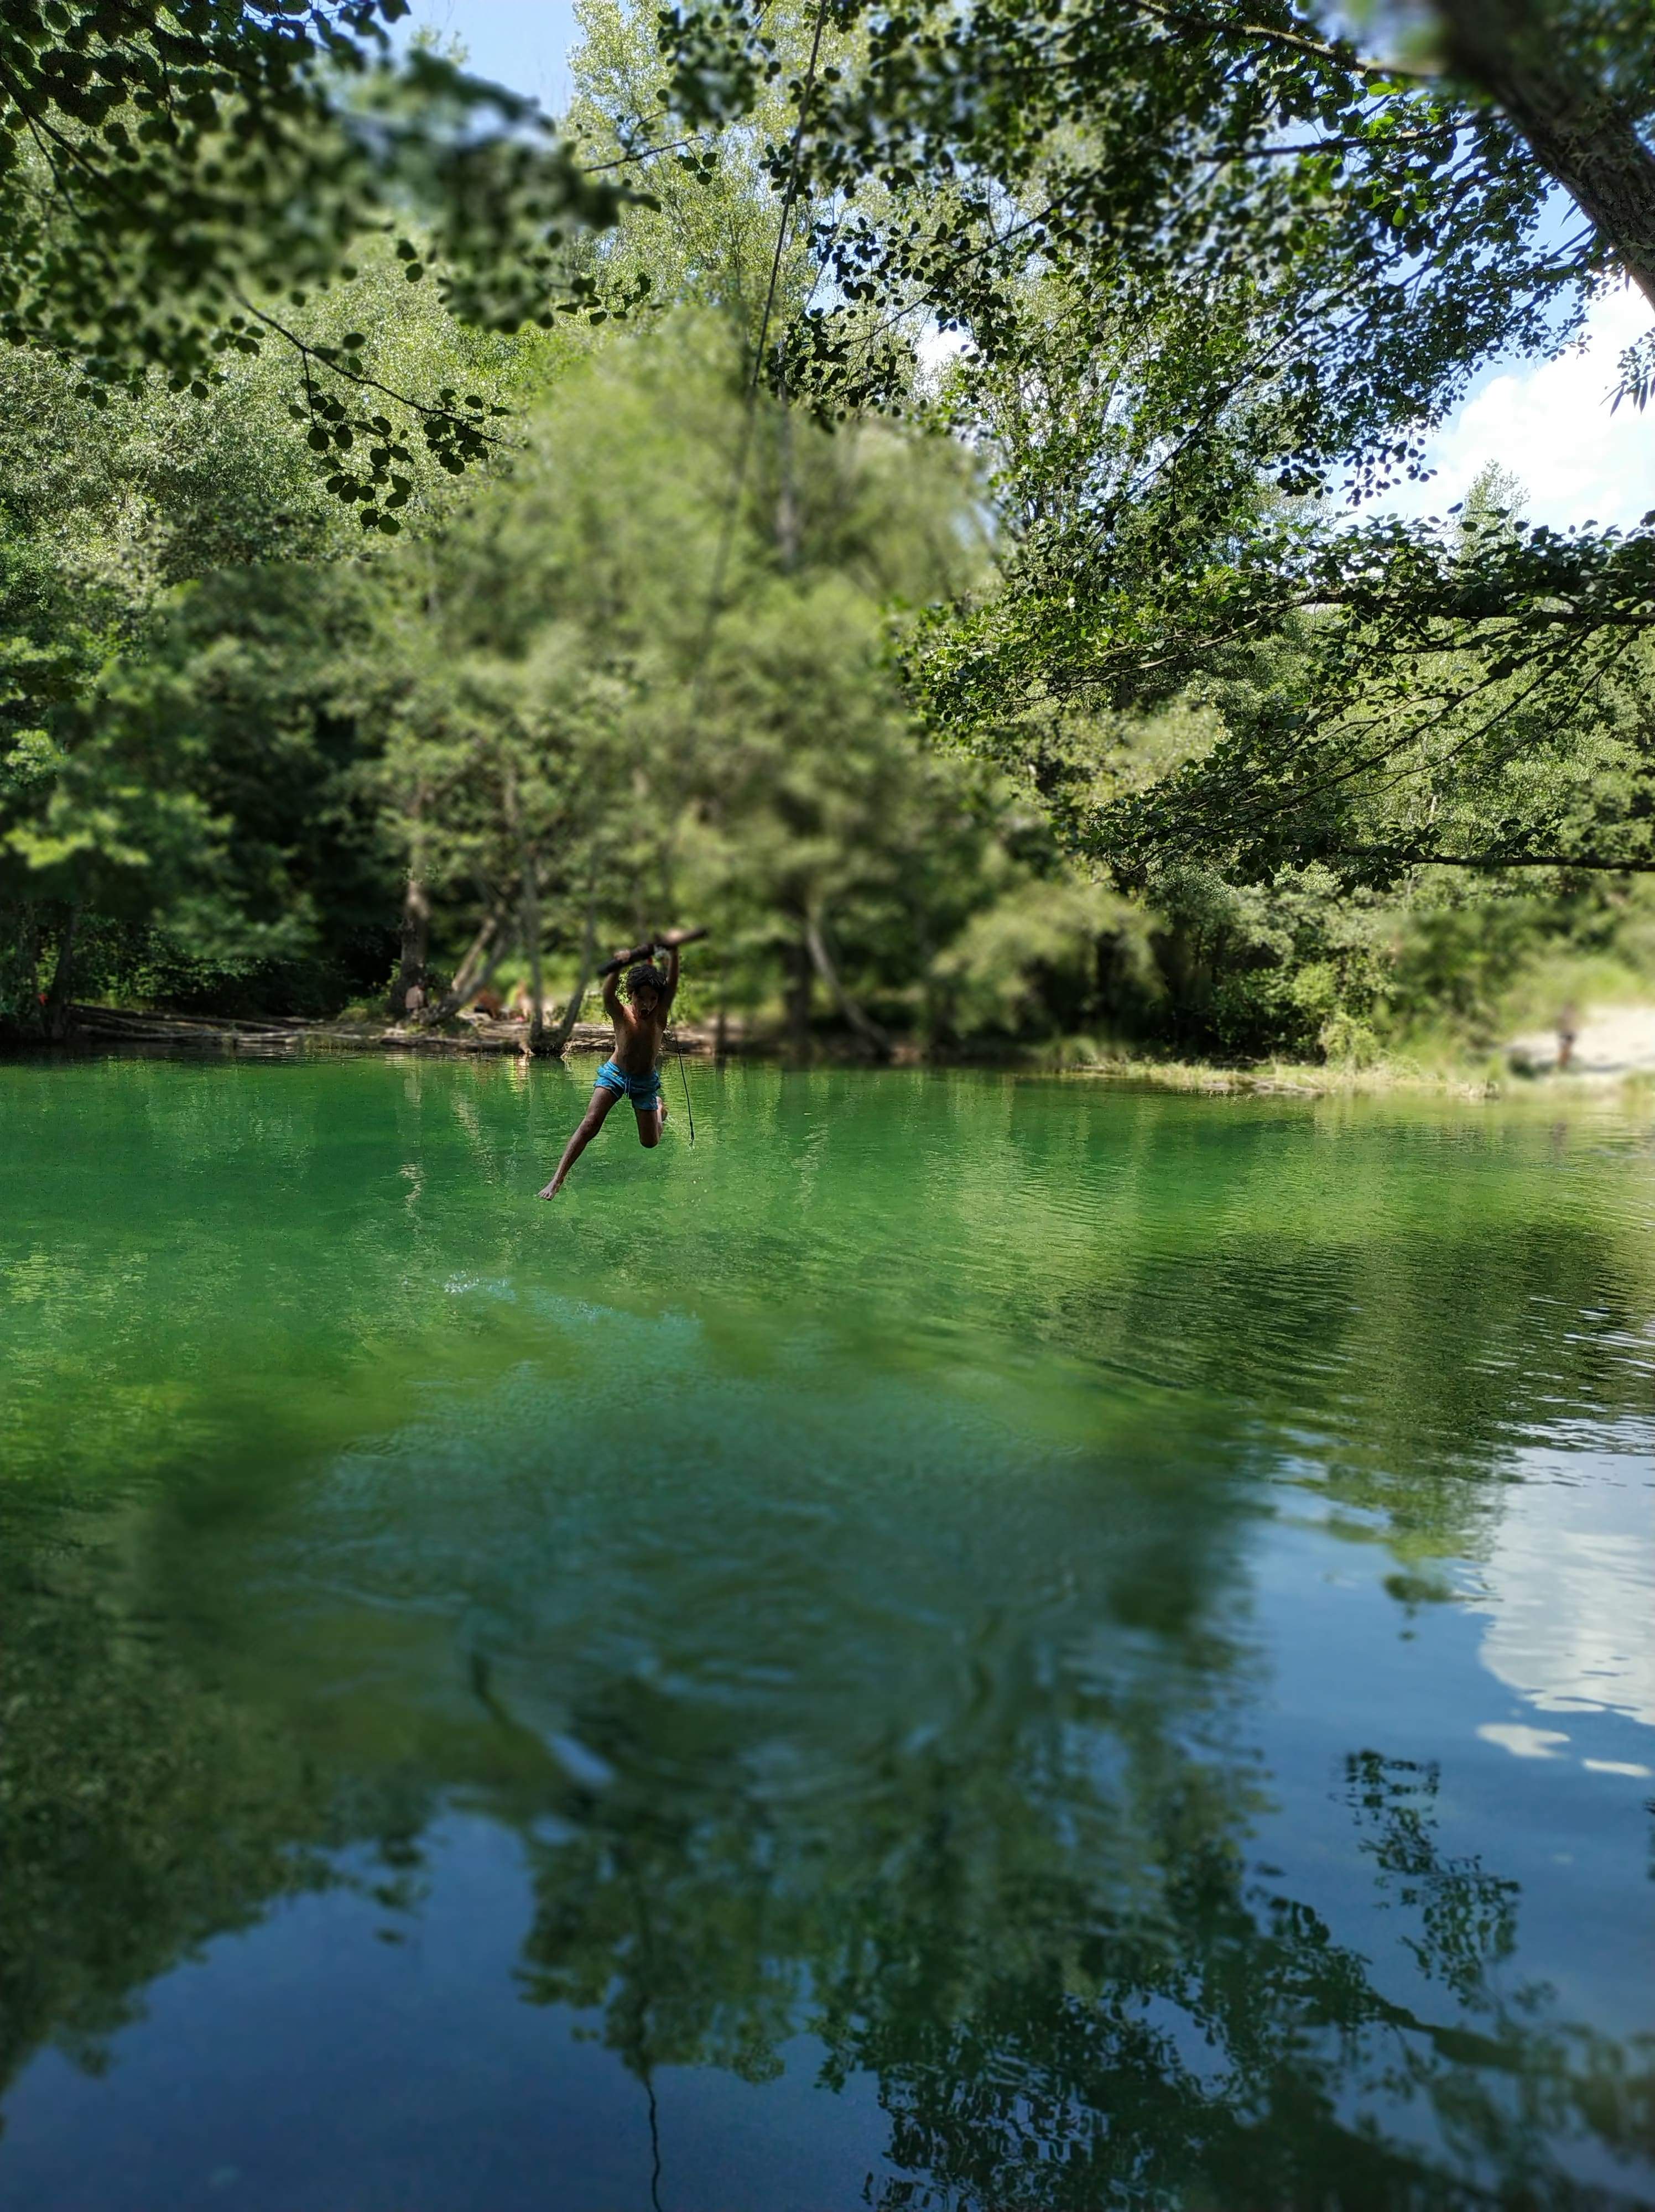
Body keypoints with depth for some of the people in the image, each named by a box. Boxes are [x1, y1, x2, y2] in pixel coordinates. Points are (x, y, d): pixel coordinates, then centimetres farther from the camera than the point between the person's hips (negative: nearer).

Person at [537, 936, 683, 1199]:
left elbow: (672, 984, -34)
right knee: (590, 1125, -18)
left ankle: (659, 1107, 46)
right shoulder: (621, 1013, -19)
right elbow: (608, 994, -42)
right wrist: (617, 967, -63)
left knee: (650, 1142, 12)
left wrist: (673, 953, -53)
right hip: (615, 1073, -1)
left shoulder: (660, 1014, -16)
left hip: (646, 1081, 2)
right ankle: (558, 1179, -16)